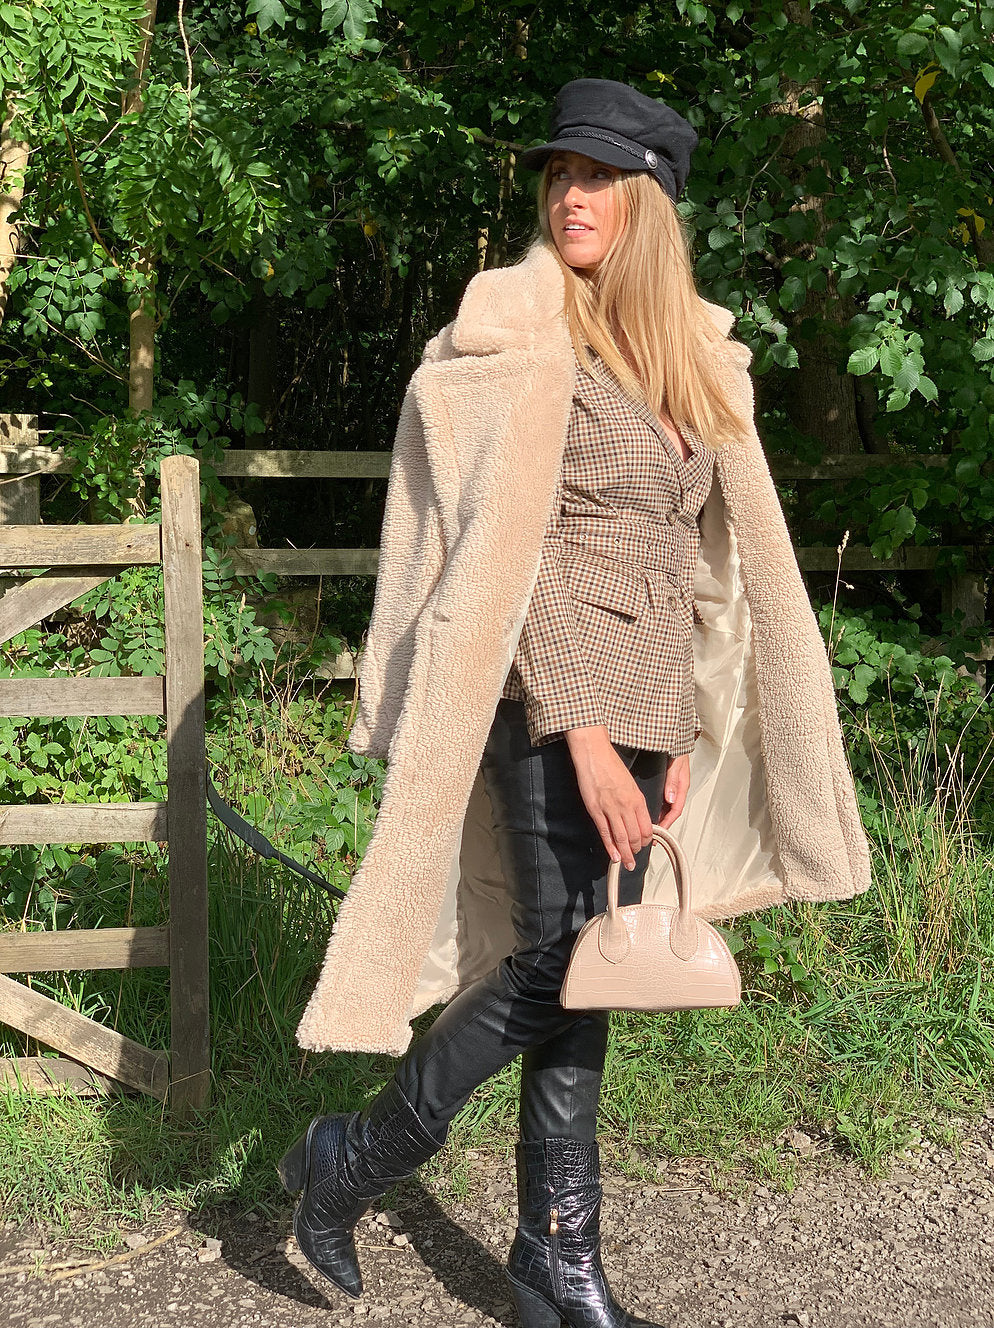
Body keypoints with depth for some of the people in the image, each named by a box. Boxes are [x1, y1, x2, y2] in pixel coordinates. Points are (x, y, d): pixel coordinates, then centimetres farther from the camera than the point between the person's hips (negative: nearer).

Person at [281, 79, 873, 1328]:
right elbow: (505, 553, -13)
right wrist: (582, 733, -18)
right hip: (551, 694, -6)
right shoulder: (521, 329, -6)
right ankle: (347, 1159, 13)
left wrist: (678, 735, 11)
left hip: (640, 706, 6)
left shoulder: (680, 354, 15)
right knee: (555, 968, -7)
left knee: (579, 978, 9)